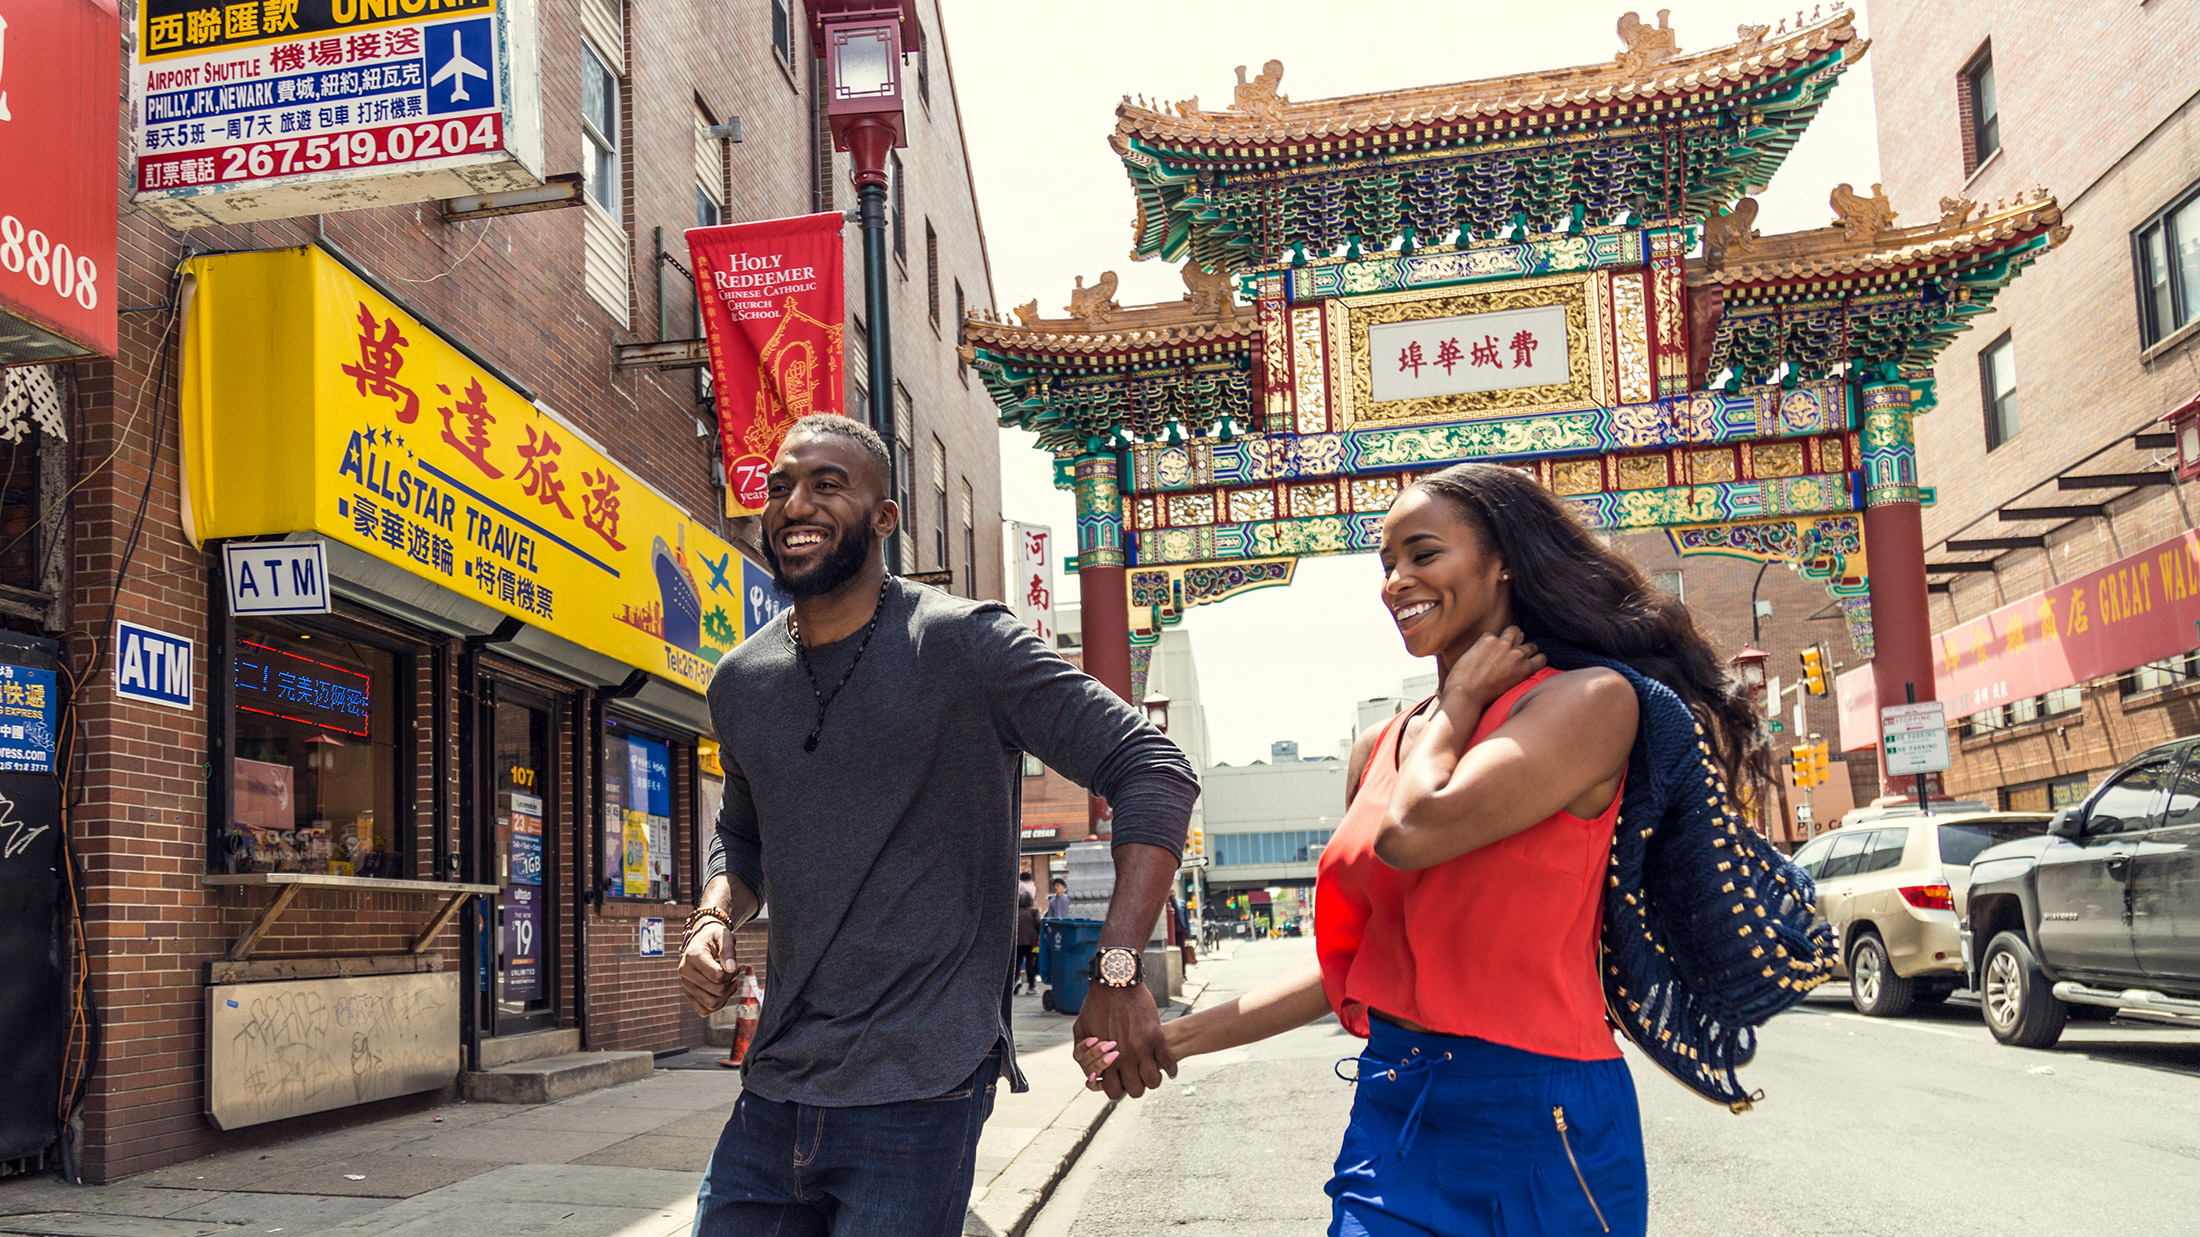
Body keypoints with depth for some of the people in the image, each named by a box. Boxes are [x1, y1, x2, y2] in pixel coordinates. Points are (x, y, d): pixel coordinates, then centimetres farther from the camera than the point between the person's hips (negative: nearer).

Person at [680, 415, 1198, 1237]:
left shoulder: (961, 645, -9)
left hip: (915, 1101, -5)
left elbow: (1151, 770, -12)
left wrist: (1117, 971, -19)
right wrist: (714, 918, 5)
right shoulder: (740, 683, 10)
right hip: (773, 1092, 6)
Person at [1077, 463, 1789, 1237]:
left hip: (1532, 1119, -5)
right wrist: (1176, 1039, 9)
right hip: (1389, 1111, 5)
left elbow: (1411, 834, -23)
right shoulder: (1379, 752, 9)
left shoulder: (1593, 700, -10)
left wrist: (1463, 697, -6)